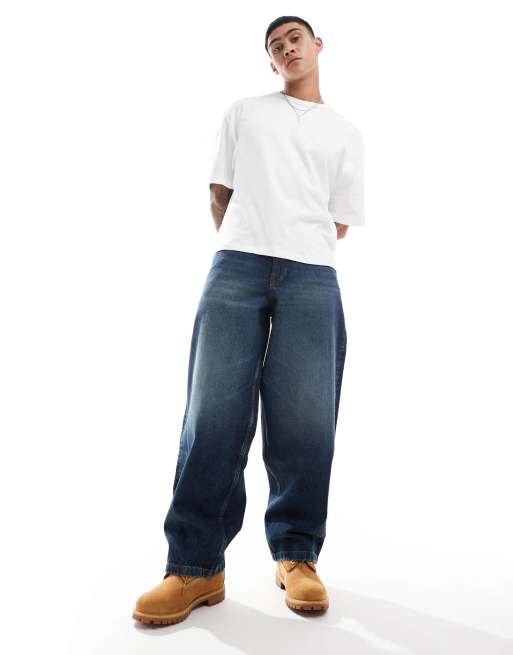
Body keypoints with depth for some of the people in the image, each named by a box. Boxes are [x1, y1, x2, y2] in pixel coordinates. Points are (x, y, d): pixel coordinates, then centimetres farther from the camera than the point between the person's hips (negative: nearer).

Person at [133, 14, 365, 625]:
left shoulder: (345, 133, 21)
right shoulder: (242, 113, 22)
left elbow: (339, 221, 17)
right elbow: (220, 194, 18)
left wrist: (292, 246, 12)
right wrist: (248, 244, 13)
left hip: (311, 277, 1)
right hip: (236, 267, 0)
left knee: (304, 419, -6)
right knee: (215, 413, -9)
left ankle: (296, 556, 8)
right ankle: (195, 566, -2)